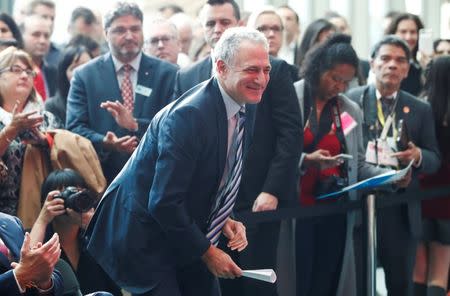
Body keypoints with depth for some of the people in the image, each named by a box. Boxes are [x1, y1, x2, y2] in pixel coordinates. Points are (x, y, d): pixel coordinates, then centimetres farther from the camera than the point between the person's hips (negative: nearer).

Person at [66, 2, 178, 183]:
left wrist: (136, 124, -21)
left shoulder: (168, 74, 3)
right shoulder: (85, 76, 4)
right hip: (103, 178, 0)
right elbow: (75, 127, -2)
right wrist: (104, 143, -21)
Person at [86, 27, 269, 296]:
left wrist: (224, 220, -2)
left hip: (184, 235, 8)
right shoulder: (187, 116, -27)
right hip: (143, 234, -8)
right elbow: (163, 202, -27)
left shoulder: (246, 108, -1)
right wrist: (207, 252, -18)